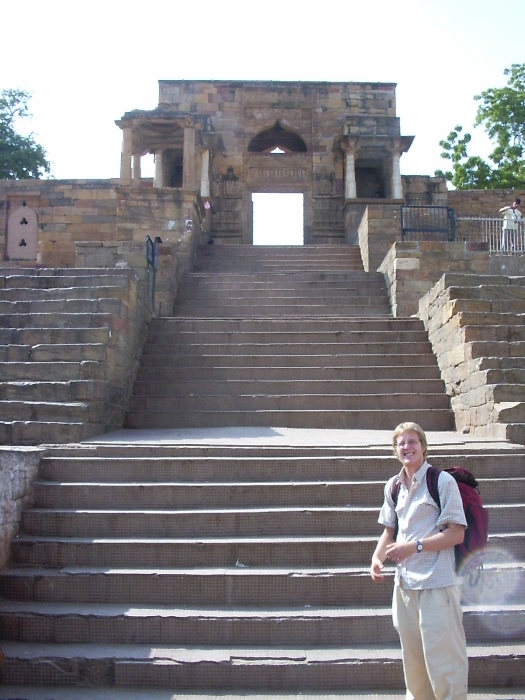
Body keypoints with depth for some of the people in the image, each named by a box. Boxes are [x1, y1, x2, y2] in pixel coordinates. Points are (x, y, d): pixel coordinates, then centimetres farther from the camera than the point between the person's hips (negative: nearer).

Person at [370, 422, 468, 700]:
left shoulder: (443, 481, -9)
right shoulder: (393, 486, 9)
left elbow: (456, 533, -12)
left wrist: (413, 546, -18)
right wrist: (377, 558, -2)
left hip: (438, 583, -6)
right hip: (405, 581, 6)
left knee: (442, 659, -2)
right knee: (412, 657, 16)